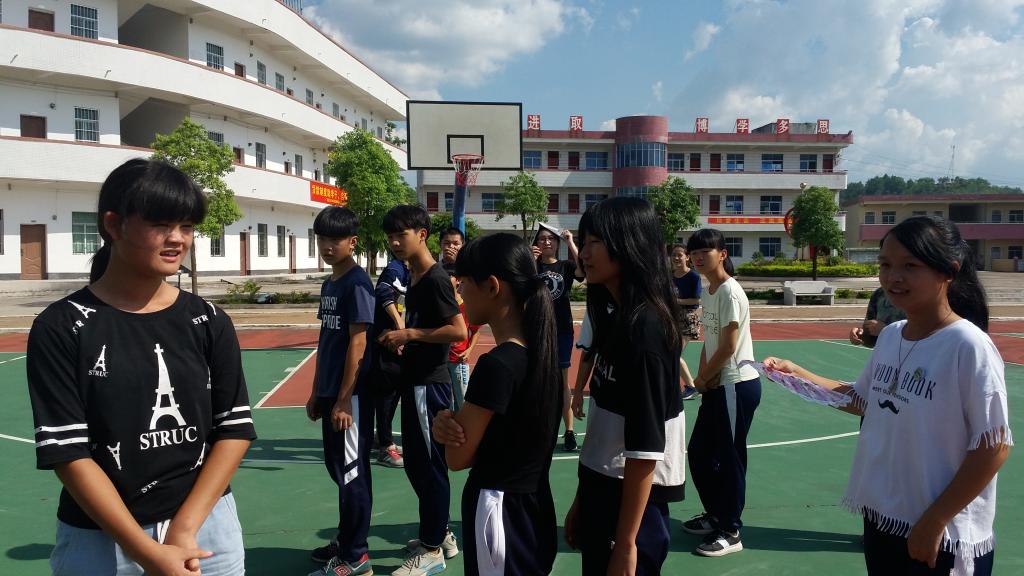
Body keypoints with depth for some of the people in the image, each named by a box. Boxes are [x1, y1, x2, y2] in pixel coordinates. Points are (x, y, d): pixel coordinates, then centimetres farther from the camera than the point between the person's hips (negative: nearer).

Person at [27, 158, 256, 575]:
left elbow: (235, 429, -2)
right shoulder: (61, 328, -8)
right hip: (99, 540, -2)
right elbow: (67, 452, -11)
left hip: (207, 527, 2)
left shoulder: (209, 322, -1)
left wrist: (185, 528, -12)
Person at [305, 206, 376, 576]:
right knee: (337, 467, 18)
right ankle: (346, 540, 33)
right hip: (330, 392, 9)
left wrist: (344, 399, -19)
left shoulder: (357, 283, -14)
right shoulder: (329, 284, 13)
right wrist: (316, 392, 18)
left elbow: (357, 344, -18)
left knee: (351, 472, 0)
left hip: (351, 393, -9)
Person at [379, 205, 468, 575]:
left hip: (429, 384, -10)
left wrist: (409, 334, -18)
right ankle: (439, 534, 32)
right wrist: (402, 340, 7)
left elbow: (458, 330, -22)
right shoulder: (413, 278, 13)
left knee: (430, 464, 1)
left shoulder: (435, 278, -16)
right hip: (415, 382, 10)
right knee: (415, 462, 17)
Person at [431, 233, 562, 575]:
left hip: (498, 513, -8)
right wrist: (447, 423, -11)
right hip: (533, 509, 8)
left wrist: (448, 420, 2)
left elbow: (458, 457, -16)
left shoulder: (496, 365, -26)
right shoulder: (541, 350, 0)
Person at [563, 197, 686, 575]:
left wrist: (626, 544, -17)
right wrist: (583, 498, 15)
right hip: (603, 487, 8)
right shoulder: (612, 314, 5)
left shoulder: (644, 326, -21)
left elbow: (645, 447, -21)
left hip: (633, 497, -8)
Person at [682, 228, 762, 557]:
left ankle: (730, 532, 17)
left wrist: (703, 378, -6)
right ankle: (716, 516, 35)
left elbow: (728, 347, -18)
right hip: (717, 385, 9)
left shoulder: (729, 292, -16)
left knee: (729, 458, 2)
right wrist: (703, 377, -2)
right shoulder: (708, 293, 11)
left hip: (737, 385, -9)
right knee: (699, 453, 16)